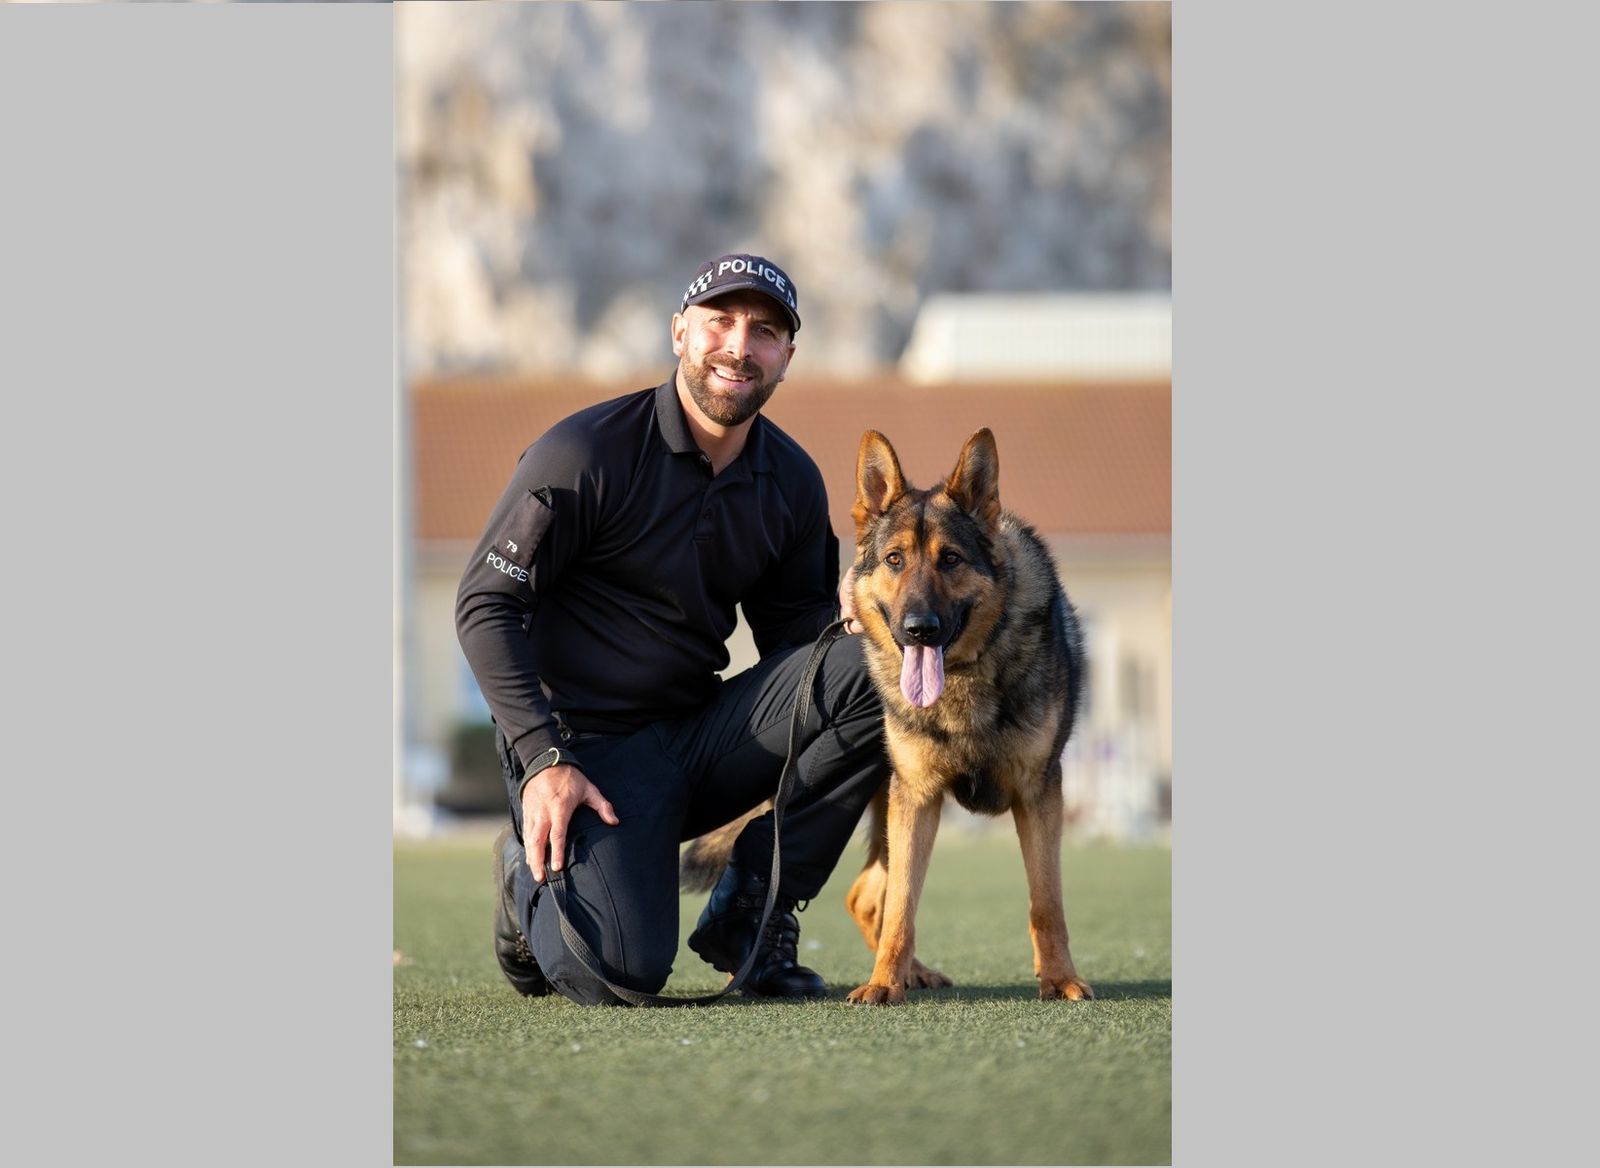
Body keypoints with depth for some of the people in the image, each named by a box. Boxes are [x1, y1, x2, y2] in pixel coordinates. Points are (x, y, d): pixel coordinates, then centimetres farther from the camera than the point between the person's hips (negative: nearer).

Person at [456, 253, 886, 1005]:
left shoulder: (790, 482, 6)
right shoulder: (586, 453, -12)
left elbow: (792, 637, 12)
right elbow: (486, 605, -11)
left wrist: (847, 608, -13)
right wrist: (544, 760, -19)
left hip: (703, 732, 5)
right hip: (587, 741, -5)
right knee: (621, 972, -27)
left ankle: (752, 910, -4)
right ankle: (534, 876, 12)